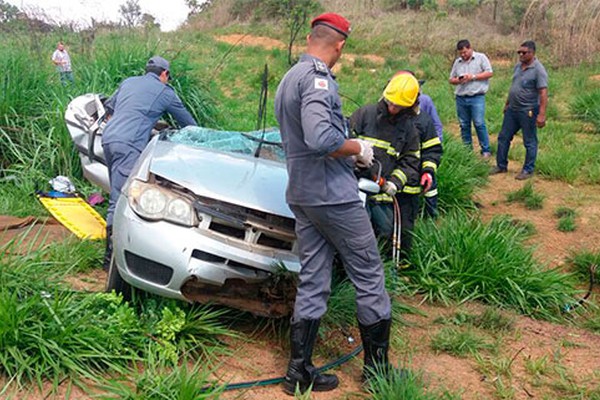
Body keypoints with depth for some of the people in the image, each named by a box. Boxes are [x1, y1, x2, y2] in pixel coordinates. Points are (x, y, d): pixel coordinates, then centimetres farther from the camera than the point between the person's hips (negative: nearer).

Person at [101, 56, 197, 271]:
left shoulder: (128, 82, 24)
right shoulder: (165, 92, 9)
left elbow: (110, 106, 37)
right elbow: (186, 120, 19)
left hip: (108, 138, 7)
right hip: (128, 144, -7)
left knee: (118, 194, 15)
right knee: (119, 200, -11)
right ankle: (111, 257, -13)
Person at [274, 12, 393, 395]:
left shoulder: (288, 80, 16)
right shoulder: (318, 78, -15)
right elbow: (320, 139, -29)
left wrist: (347, 152, 22)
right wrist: (359, 147, -12)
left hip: (301, 195, 9)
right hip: (333, 194, -9)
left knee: (313, 282, 11)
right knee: (369, 275, 4)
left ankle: (300, 371, 16)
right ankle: (378, 366, 16)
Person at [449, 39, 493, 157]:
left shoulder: (481, 58, 3)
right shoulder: (457, 62, 15)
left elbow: (489, 73, -4)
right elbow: (451, 79, 16)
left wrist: (473, 77, -11)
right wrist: (457, 80, -7)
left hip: (477, 98, -4)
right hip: (461, 98, 5)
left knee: (479, 124, -9)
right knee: (464, 125, 9)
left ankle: (486, 150, 0)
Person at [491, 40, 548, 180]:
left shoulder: (538, 70, -16)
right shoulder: (518, 66, 9)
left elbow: (543, 93, -20)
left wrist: (542, 115, -25)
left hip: (528, 112, -8)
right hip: (512, 109, 8)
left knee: (530, 142, 4)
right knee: (503, 137, 13)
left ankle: (528, 170, 15)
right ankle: (501, 165, 26)